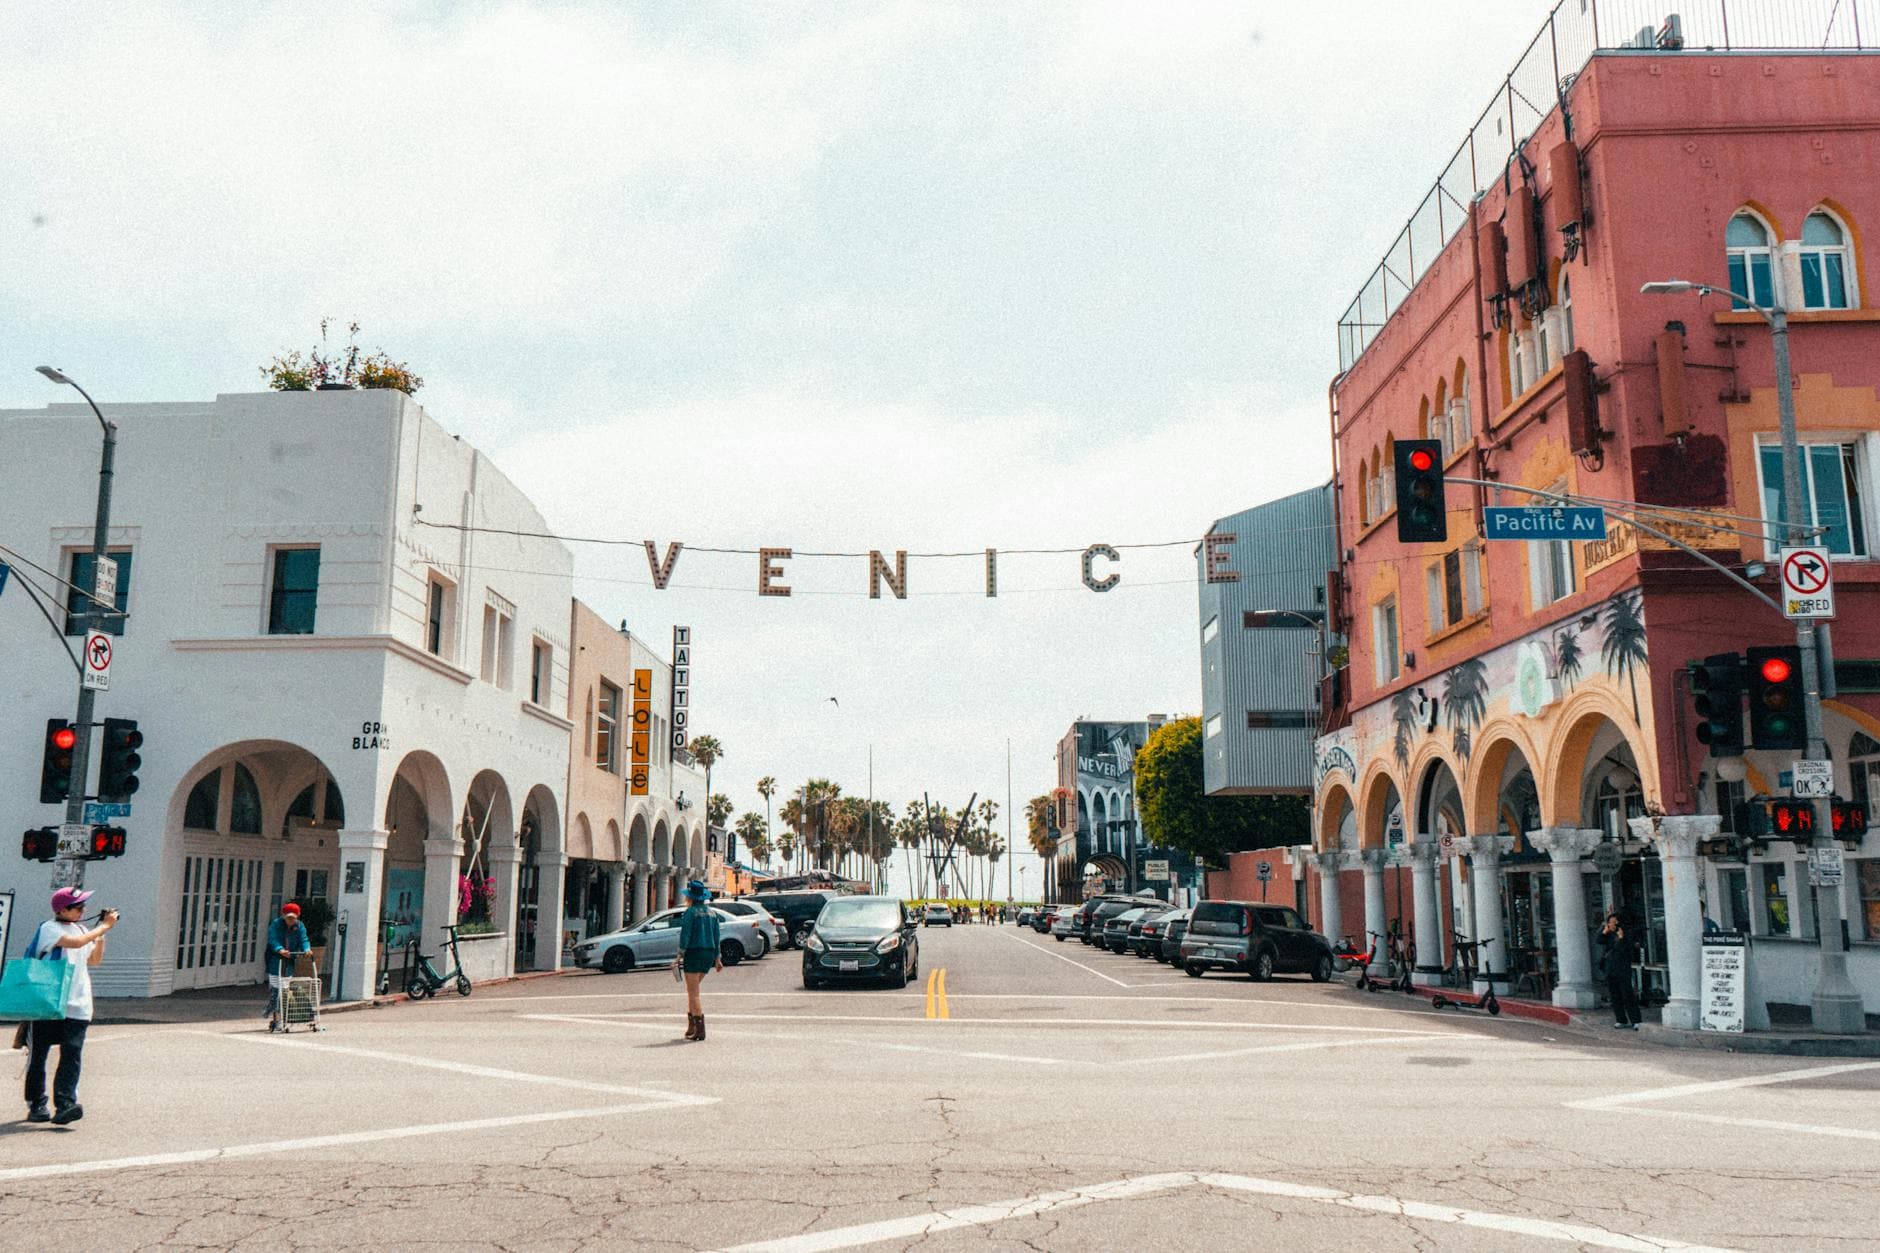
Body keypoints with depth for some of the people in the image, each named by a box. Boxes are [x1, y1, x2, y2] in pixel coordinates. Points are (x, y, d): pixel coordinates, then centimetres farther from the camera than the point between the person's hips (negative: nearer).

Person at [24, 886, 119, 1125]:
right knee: (38, 1054, 6)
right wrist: (104, 927, -15)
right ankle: (36, 1105, 18)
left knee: (72, 1054, -8)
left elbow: (94, 960, 20)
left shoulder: (82, 929, 14)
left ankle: (64, 1106, -14)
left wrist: (102, 933, 8)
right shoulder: (49, 928, -6)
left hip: (76, 1006, 5)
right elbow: (75, 943, -23)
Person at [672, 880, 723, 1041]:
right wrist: (717, 958, 16)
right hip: (709, 953, 7)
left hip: (694, 952, -7)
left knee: (693, 993, -2)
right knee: (692, 990, 20)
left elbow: (685, 935, -14)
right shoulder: (712, 912, 11)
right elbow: (716, 937, 13)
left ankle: (700, 1030, -7)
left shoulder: (690, 912, -9)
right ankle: (691, 1026, 19)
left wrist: (679, 956, -13)